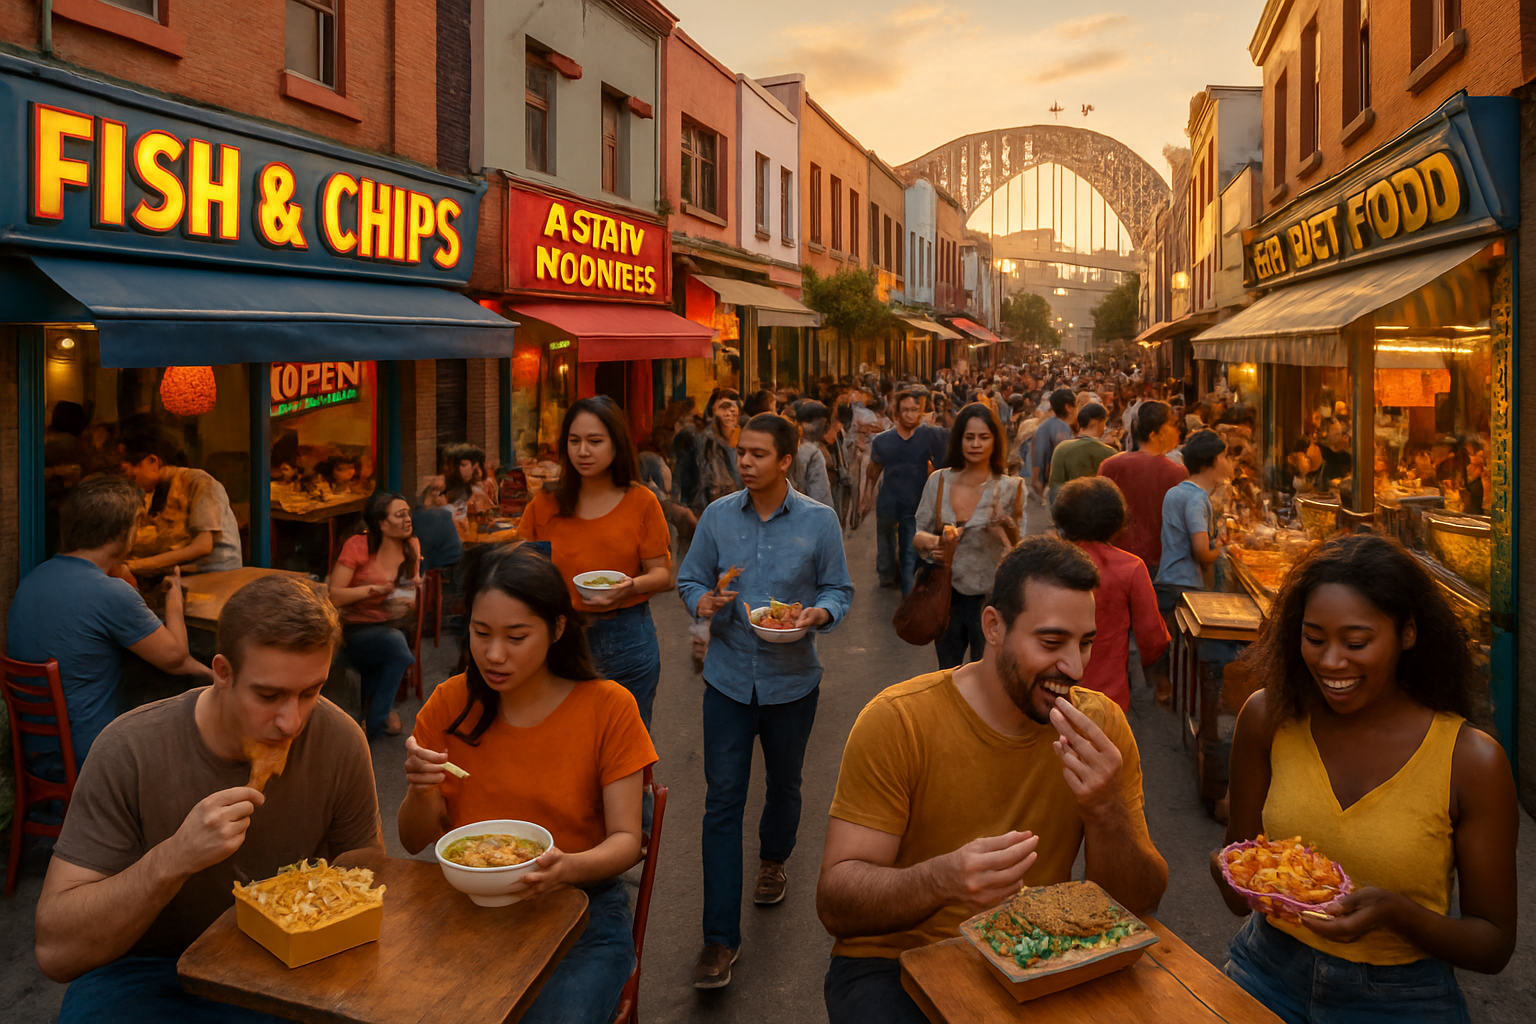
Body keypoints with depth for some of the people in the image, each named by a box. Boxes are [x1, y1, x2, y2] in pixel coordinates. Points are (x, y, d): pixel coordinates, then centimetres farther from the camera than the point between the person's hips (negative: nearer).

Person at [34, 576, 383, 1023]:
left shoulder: (340, 740, -12)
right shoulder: (129, 752, -18)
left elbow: (365, 861, 4)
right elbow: (55, 952, -18)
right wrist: (174, 858, -34)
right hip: (149, 971, -2)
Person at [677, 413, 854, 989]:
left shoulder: (819, 521, -6)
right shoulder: (717, 516, -1)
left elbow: (838, 590, -1)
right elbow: (689, 579, 4)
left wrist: (816, 613, -22)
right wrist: (702, 602, -18)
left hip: (791, 678, 0)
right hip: (729, 676, 0)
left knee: (783, 783, 21)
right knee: (722, 800, -4)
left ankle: (773, 860, 53)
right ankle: (720, 939, 1)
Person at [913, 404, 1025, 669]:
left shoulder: (1010, 488, -7)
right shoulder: (939, 481, -1)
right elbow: (918, 535, 3)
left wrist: (1009, 526, -27)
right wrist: (934, 542, -18)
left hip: (989, 597, -2)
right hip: (948, 595, 3)